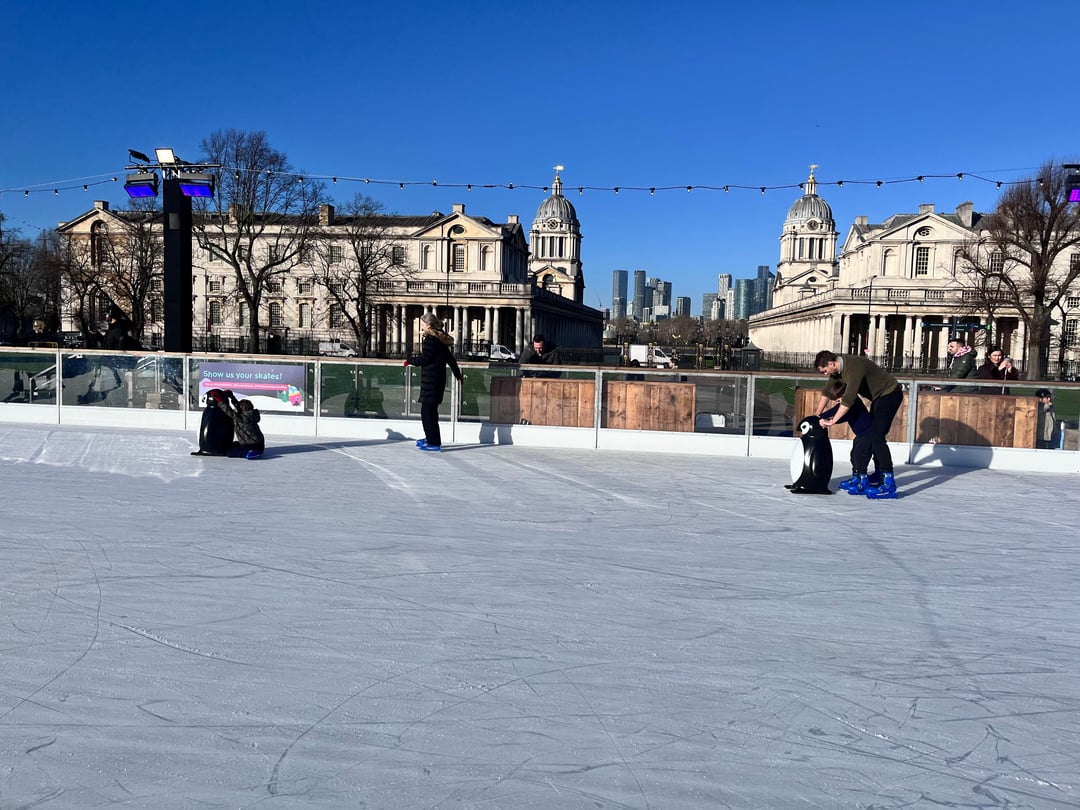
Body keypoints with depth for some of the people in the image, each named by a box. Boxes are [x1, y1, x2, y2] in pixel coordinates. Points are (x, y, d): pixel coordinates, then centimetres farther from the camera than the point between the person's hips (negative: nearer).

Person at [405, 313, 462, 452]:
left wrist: (410, 360, 1)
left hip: (430, 380, -10)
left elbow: (424, 359, -16)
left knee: (427, 411, -6)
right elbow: (450, 359, 22)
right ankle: (431, 438, 31)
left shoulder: (430, 339, -13)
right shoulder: (441, 340, 15)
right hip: (439, 378, 10)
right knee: (431, 411, 20)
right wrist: (458, 375, 32)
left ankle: (434, 444, -5)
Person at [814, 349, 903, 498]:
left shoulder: (854, 367, -30)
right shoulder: (837, 368, -1)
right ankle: (860, 477, 16)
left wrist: (832, 421, -30)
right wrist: (817, 415, 8)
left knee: (876, 436, -18)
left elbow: (848, 400, -34)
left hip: (890, 394, -10)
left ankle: (889, 484, -20)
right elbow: (827, 391, 10)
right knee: (869, 435, 10)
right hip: (879, 397, 10)